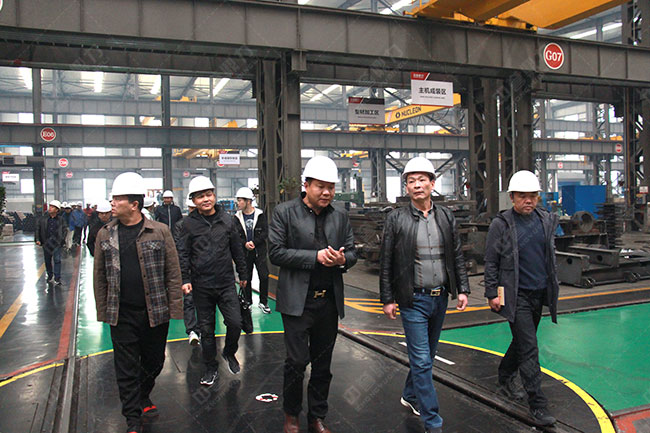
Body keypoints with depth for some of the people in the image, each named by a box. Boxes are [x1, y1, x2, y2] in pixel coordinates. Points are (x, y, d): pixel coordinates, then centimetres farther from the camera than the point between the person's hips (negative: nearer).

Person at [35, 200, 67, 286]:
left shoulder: (61, 220, 2)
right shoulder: (43, 219, 5)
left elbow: (65, 230, 4)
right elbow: (37, 229, 9)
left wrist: (62, 240, -7)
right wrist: (37, 239, -1)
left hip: (57, 243, -2)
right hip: (46, 243, 3)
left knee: (57, 260, -9)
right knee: (47, 261, 12)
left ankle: (57, 279, -5)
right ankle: (50, 276, 29)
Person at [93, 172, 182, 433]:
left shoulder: (159, 232, -4)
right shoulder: (105, 235, 3)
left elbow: (173, 272, -2)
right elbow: (100, 277, 9)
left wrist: (174, 309, -5)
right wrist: (102, 311, 7)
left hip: (155, 313, -1)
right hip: (121, 316, 1)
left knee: (153, 362, 15)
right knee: (126, 370, 6)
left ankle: (142, 400, 41)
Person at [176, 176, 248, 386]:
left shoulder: (227, 220, 4)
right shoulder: (189, 224, -1)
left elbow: (237, 250, 12)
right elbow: (182, 254, 0)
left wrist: (243, 274, 15)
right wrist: (184, 279, -10)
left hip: (226, 282, 1)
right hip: (201, 286, -1)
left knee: (235, 323, -4)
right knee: (206, 329, 9)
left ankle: (229, 353, 25)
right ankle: (211, 367, 26)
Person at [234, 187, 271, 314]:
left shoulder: (260, 215, -2)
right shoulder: (237, 217, 3)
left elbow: (265, 233, -5)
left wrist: (254, 242, -16)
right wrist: (244, 243, -17)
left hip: (259, 251, -1)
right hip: (244, 253, 2)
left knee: (264, 276, -2)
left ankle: (263, 302, 12)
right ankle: (248, 302, 21)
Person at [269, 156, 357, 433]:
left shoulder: (340, 216, 9)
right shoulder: (285, 212, -4)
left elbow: (352, 252, 12)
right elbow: (276, 252, -10)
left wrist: (342, 259, -12)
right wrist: (315, 256, -17)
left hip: (329, 302, 4)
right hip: (298, 301, -4)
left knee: (323, 364, 13)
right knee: (297, 361, -1)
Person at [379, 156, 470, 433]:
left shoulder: (446, 217, 6)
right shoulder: (396, 219, -5)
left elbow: (457, 257, 10)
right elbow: (386, 263, -3)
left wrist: (462, 290, 4)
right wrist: (387, 299, -5)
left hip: (440, 297, 5)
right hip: (413, 299, -4)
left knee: (427, 355, 17)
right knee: (421, 360, -3)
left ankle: (410, 396, 39)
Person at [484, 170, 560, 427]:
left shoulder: (547, 220, 6)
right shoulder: (501, 224, -10)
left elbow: (551, 256, 18)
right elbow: (490, 262, -7)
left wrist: (554, 285, 16)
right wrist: (492, 294, -8)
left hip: (539, 293, 6)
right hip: (515, 296, -6)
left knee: (522, 341, 18)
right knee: (529, 348, -5)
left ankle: (505, 381, 39)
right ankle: (537, 404, 4)